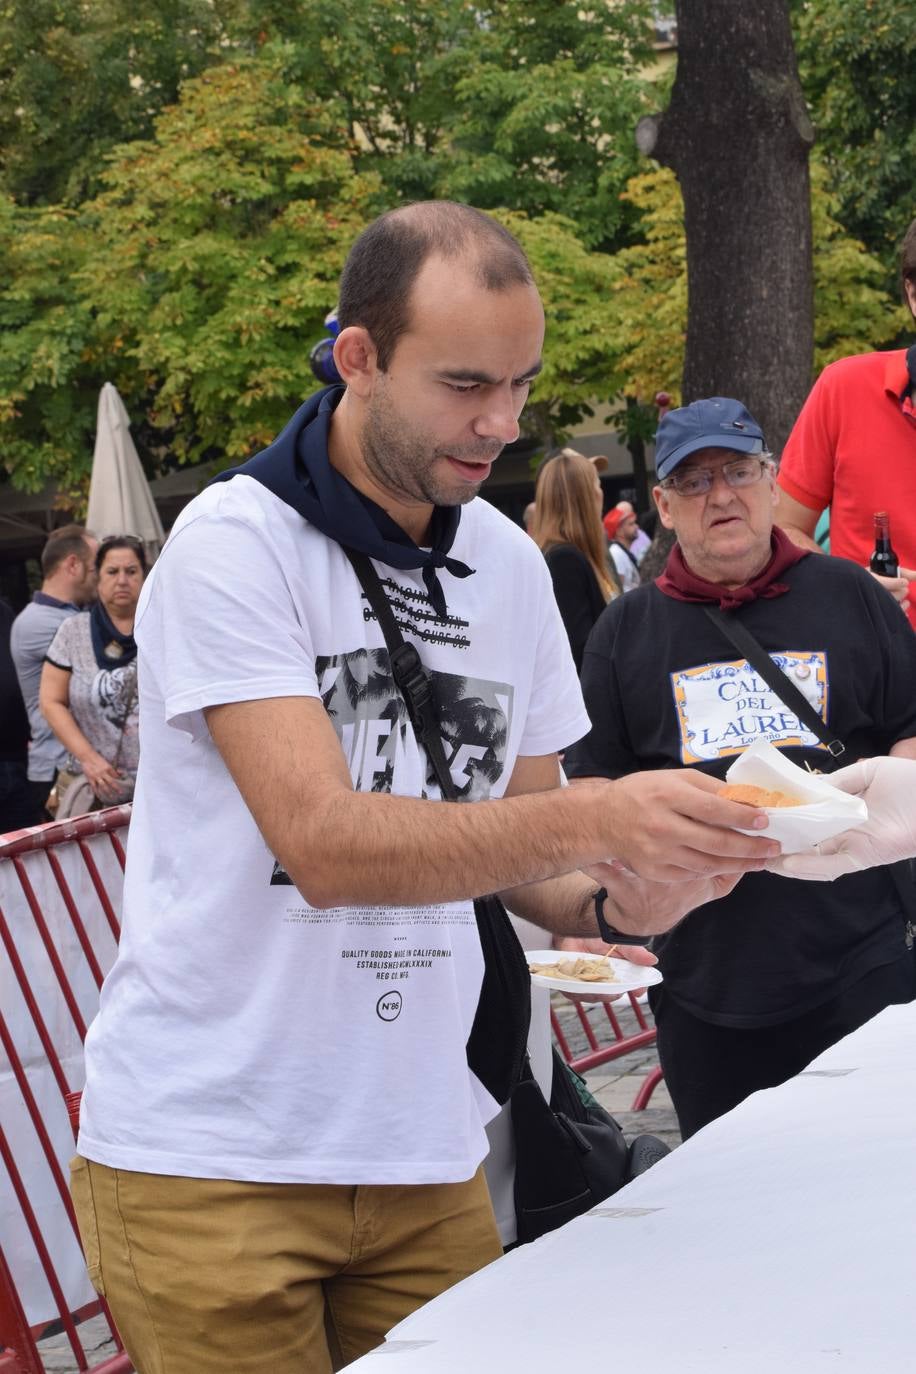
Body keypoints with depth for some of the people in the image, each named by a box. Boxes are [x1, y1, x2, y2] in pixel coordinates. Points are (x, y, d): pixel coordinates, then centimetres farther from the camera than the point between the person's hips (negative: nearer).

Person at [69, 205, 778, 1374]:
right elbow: (324, 843, -23)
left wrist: (610, 902, -10)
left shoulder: (512, 567, 7)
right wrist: (593, 818, -33)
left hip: (424, 1155, 6)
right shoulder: (234, 543, -13)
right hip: (209, 1157, -5)